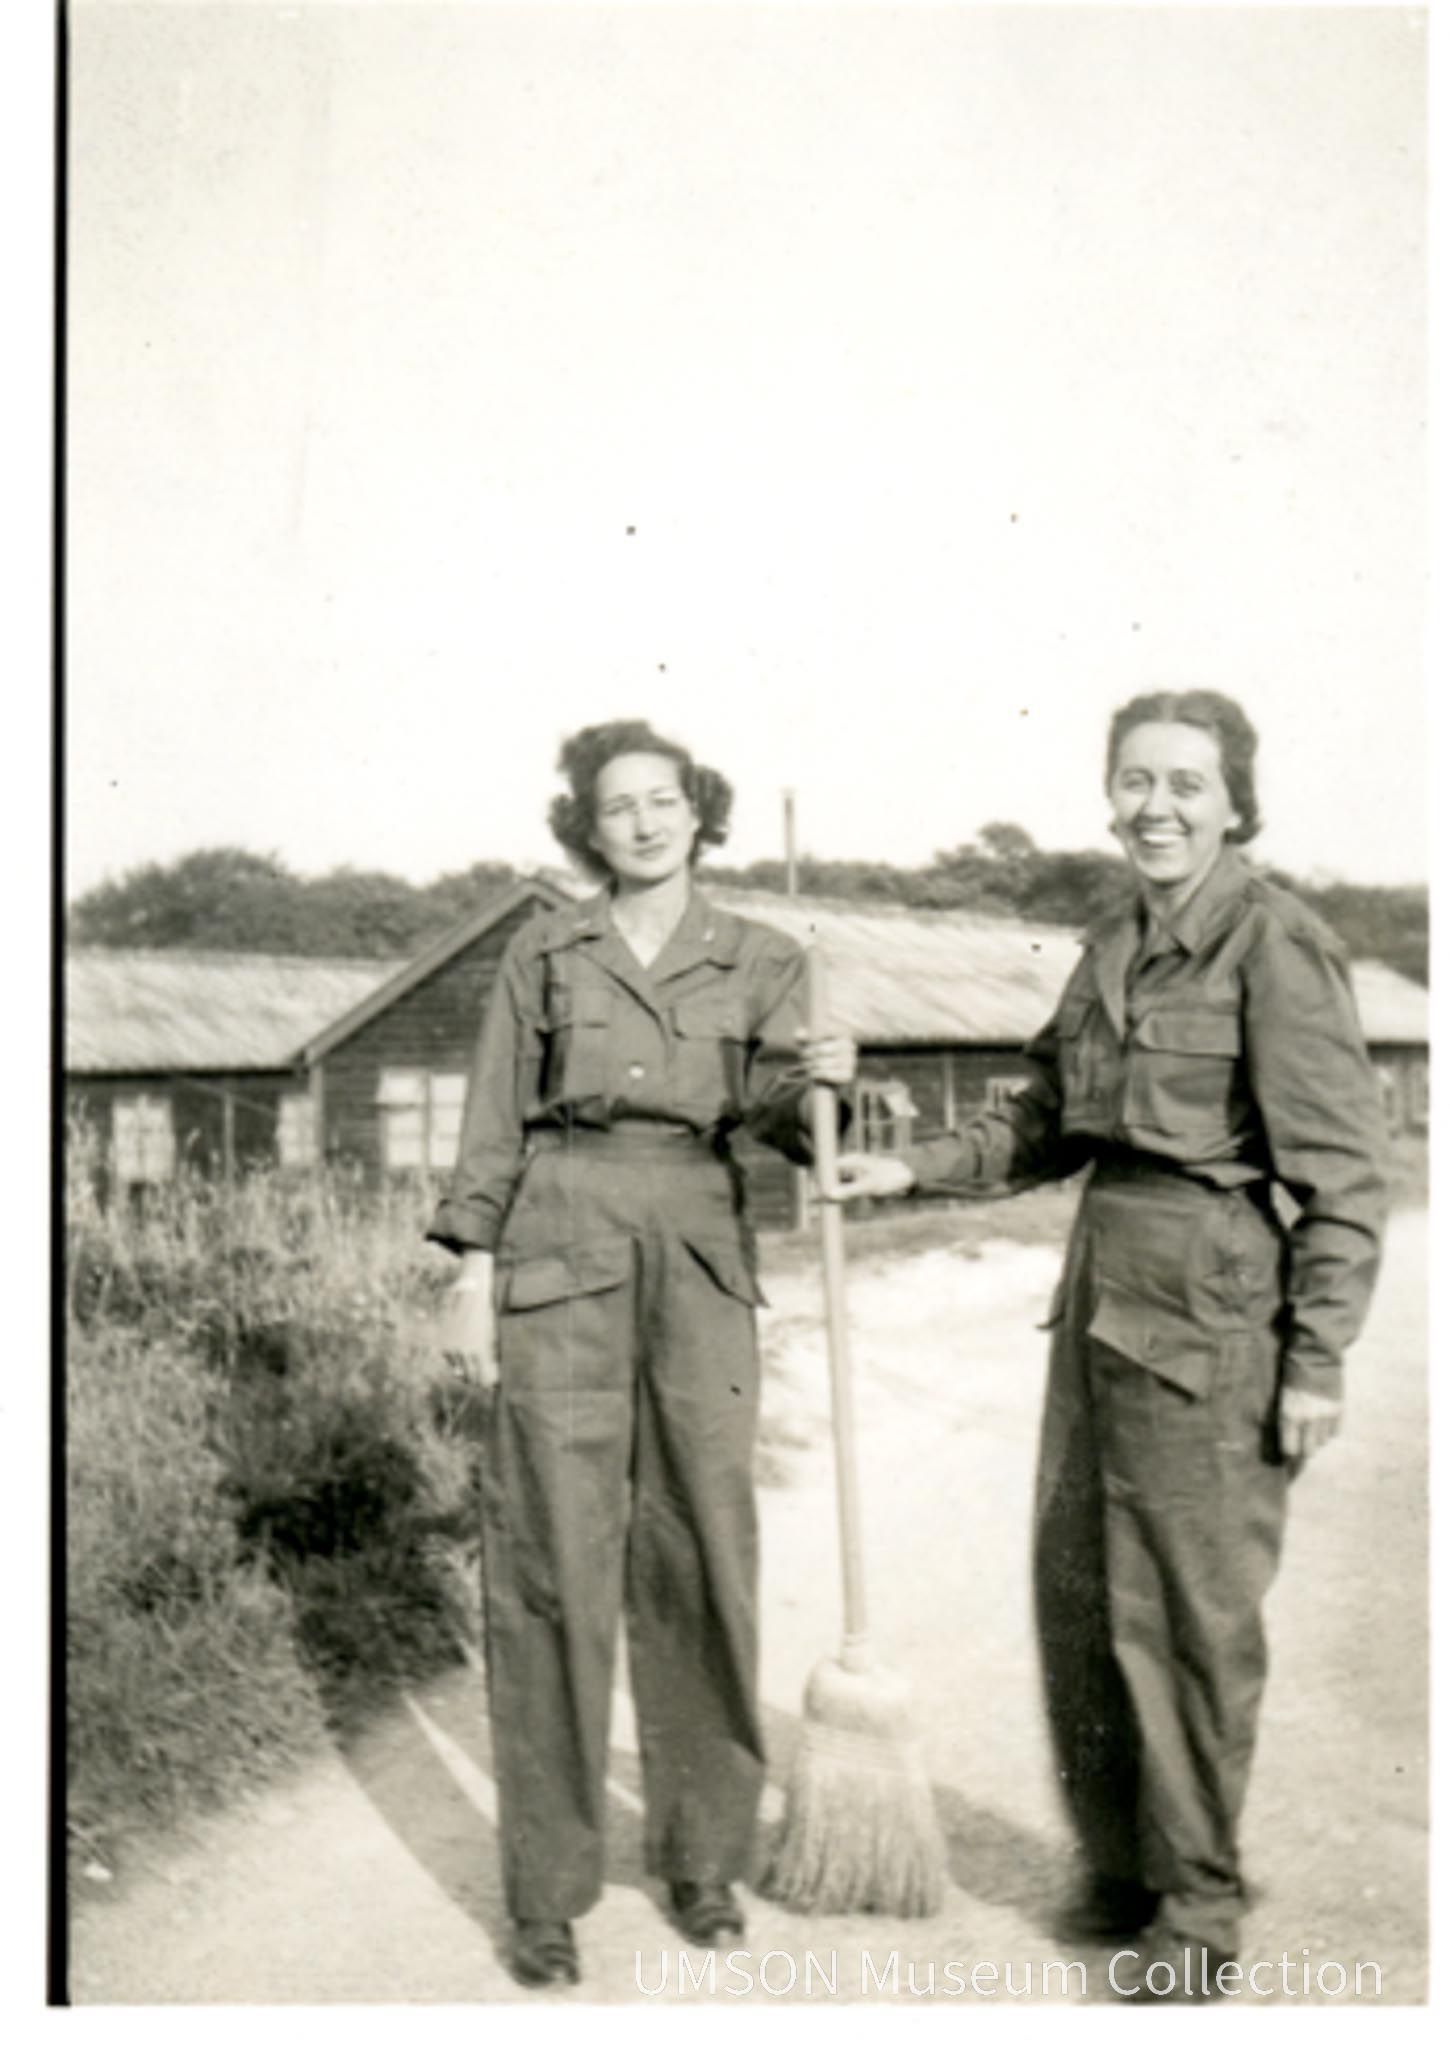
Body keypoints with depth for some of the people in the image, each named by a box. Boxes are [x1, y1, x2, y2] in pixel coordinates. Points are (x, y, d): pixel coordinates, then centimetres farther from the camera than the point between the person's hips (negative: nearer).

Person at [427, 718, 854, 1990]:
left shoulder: (763, 961, 10)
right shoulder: (542, 954, 8)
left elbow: (778, 1120, 0)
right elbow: (494, 1126, 7)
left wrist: (816, 1081, -22)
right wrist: (471, 1276, -1)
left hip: (700, 1263, 1)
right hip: (558, 1260, -1)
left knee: (704, 1558, 5)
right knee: (553, 1561, -1)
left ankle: (704, 1858, 23)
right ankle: (547, 1893, 11)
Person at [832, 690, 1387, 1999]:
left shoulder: (1277, 944, -11)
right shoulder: (1111, 950, 11)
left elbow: (1340, 1172, -12)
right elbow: (1044, 1124, 19)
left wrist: (1319, 1360, -13)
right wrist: (912, 1170, 9)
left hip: (1213, 1301, -8)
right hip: (1105, 1287, 8)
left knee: (1187, 1607, 3)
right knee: (1075, 1588, 15)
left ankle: (1199, 1910, 23)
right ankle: (1120, 1868, 34)